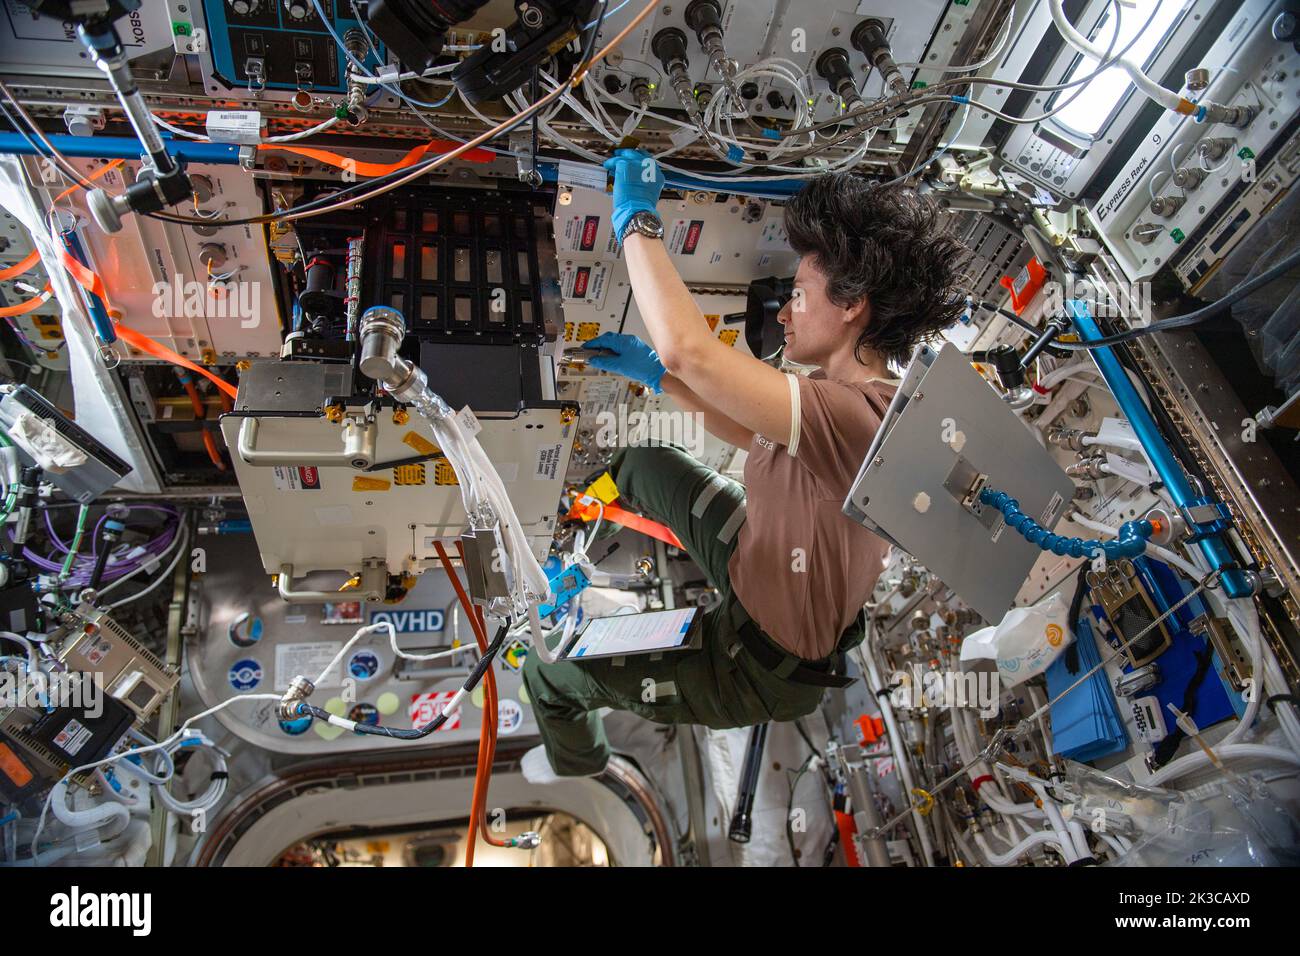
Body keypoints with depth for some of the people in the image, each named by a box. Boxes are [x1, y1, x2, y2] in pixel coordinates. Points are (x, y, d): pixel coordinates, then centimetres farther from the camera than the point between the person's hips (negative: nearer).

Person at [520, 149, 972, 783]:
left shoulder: (852, 415, -38)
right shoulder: (857, 393, -7)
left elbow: (687, 347, -46)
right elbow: (750, 433, 9)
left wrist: (636, 221, -31)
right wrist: (654, 374, 1)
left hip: (760, 668, -8)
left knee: (546, 671, 8)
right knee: (645, 463, 19)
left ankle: (575, 759, 45)